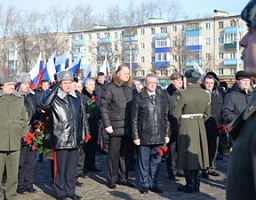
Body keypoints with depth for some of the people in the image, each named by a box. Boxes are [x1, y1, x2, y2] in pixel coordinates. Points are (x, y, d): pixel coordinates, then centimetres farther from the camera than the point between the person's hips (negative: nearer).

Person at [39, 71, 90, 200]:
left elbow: (83, 117, 18)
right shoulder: (54, 98, -5)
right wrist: (55, 88, -27)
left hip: (74, 139, 5)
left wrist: (85, 132, 17)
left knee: (72, 167, 12)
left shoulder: (78, 98, 11)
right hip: (60, 139, -5)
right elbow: (44, 104, -27)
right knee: (60, 167, 2)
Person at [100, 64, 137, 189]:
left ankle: (123, 178, 22)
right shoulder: (109, 88, -4)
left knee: (126, 153, 11)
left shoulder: (132, 88, 12)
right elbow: (104, 107, -6)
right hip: (116, 127, -5)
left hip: (129, 127, 5)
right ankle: (112, 179, 12)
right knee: (114, 153, 2)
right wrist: (107, 125, -11)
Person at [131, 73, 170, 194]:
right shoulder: (138, 98, -1)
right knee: (144, 161, 4)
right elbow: (134, 119, 0)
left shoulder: (163, 97, 8)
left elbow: (166, 117, 11)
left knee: (156, 161, 9)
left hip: (159, 136, 3)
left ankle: (153, 184, 20)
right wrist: (135, 137, -4)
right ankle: (144, 184, 16)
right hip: (144, 136, -3)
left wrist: (167, 134, 8)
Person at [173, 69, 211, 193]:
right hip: (200, 126, 6)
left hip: (186, 126, -5)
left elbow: (176, 113, -11)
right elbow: (207, 114, 9)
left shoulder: (184, 94, -15)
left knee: (187, 154, 3)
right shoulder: (206, 94, 1)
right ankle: (196, 185, 19)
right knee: (197, 153, 14)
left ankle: (190, 185, 7)